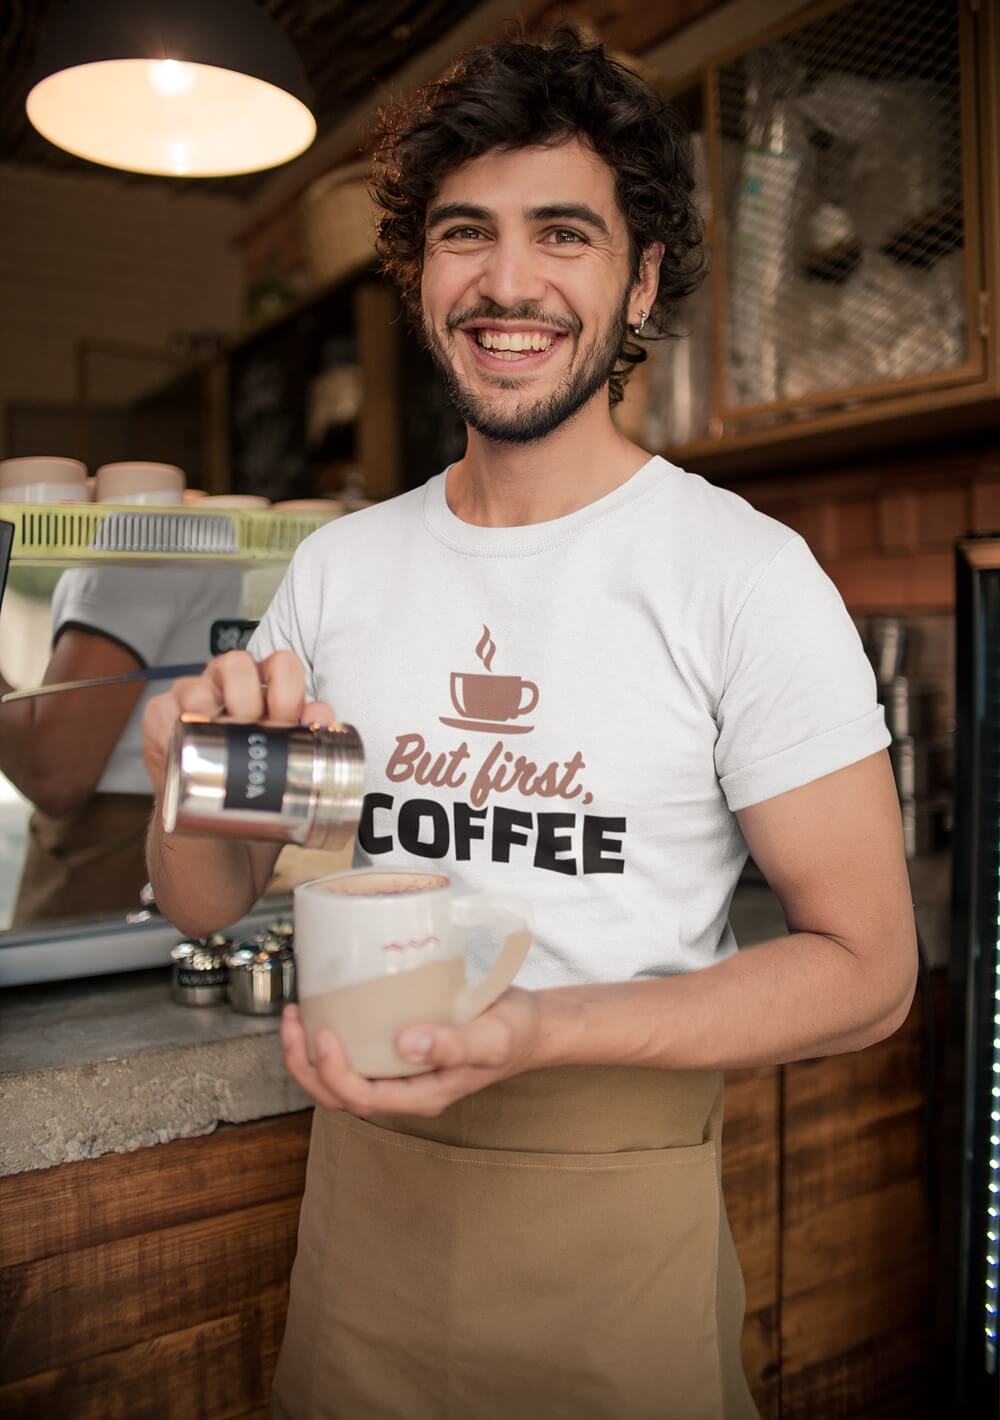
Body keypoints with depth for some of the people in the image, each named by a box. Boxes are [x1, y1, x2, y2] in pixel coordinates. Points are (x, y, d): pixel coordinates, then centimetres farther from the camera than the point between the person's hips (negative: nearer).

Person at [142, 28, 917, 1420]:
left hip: (615, 1207, -3)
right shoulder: (336, 567, 0)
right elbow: (210, 904, 6)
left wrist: (536, 1028, -26)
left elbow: (865, 967, -13)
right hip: (358, 1180, 4)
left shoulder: (746, 574, -14)